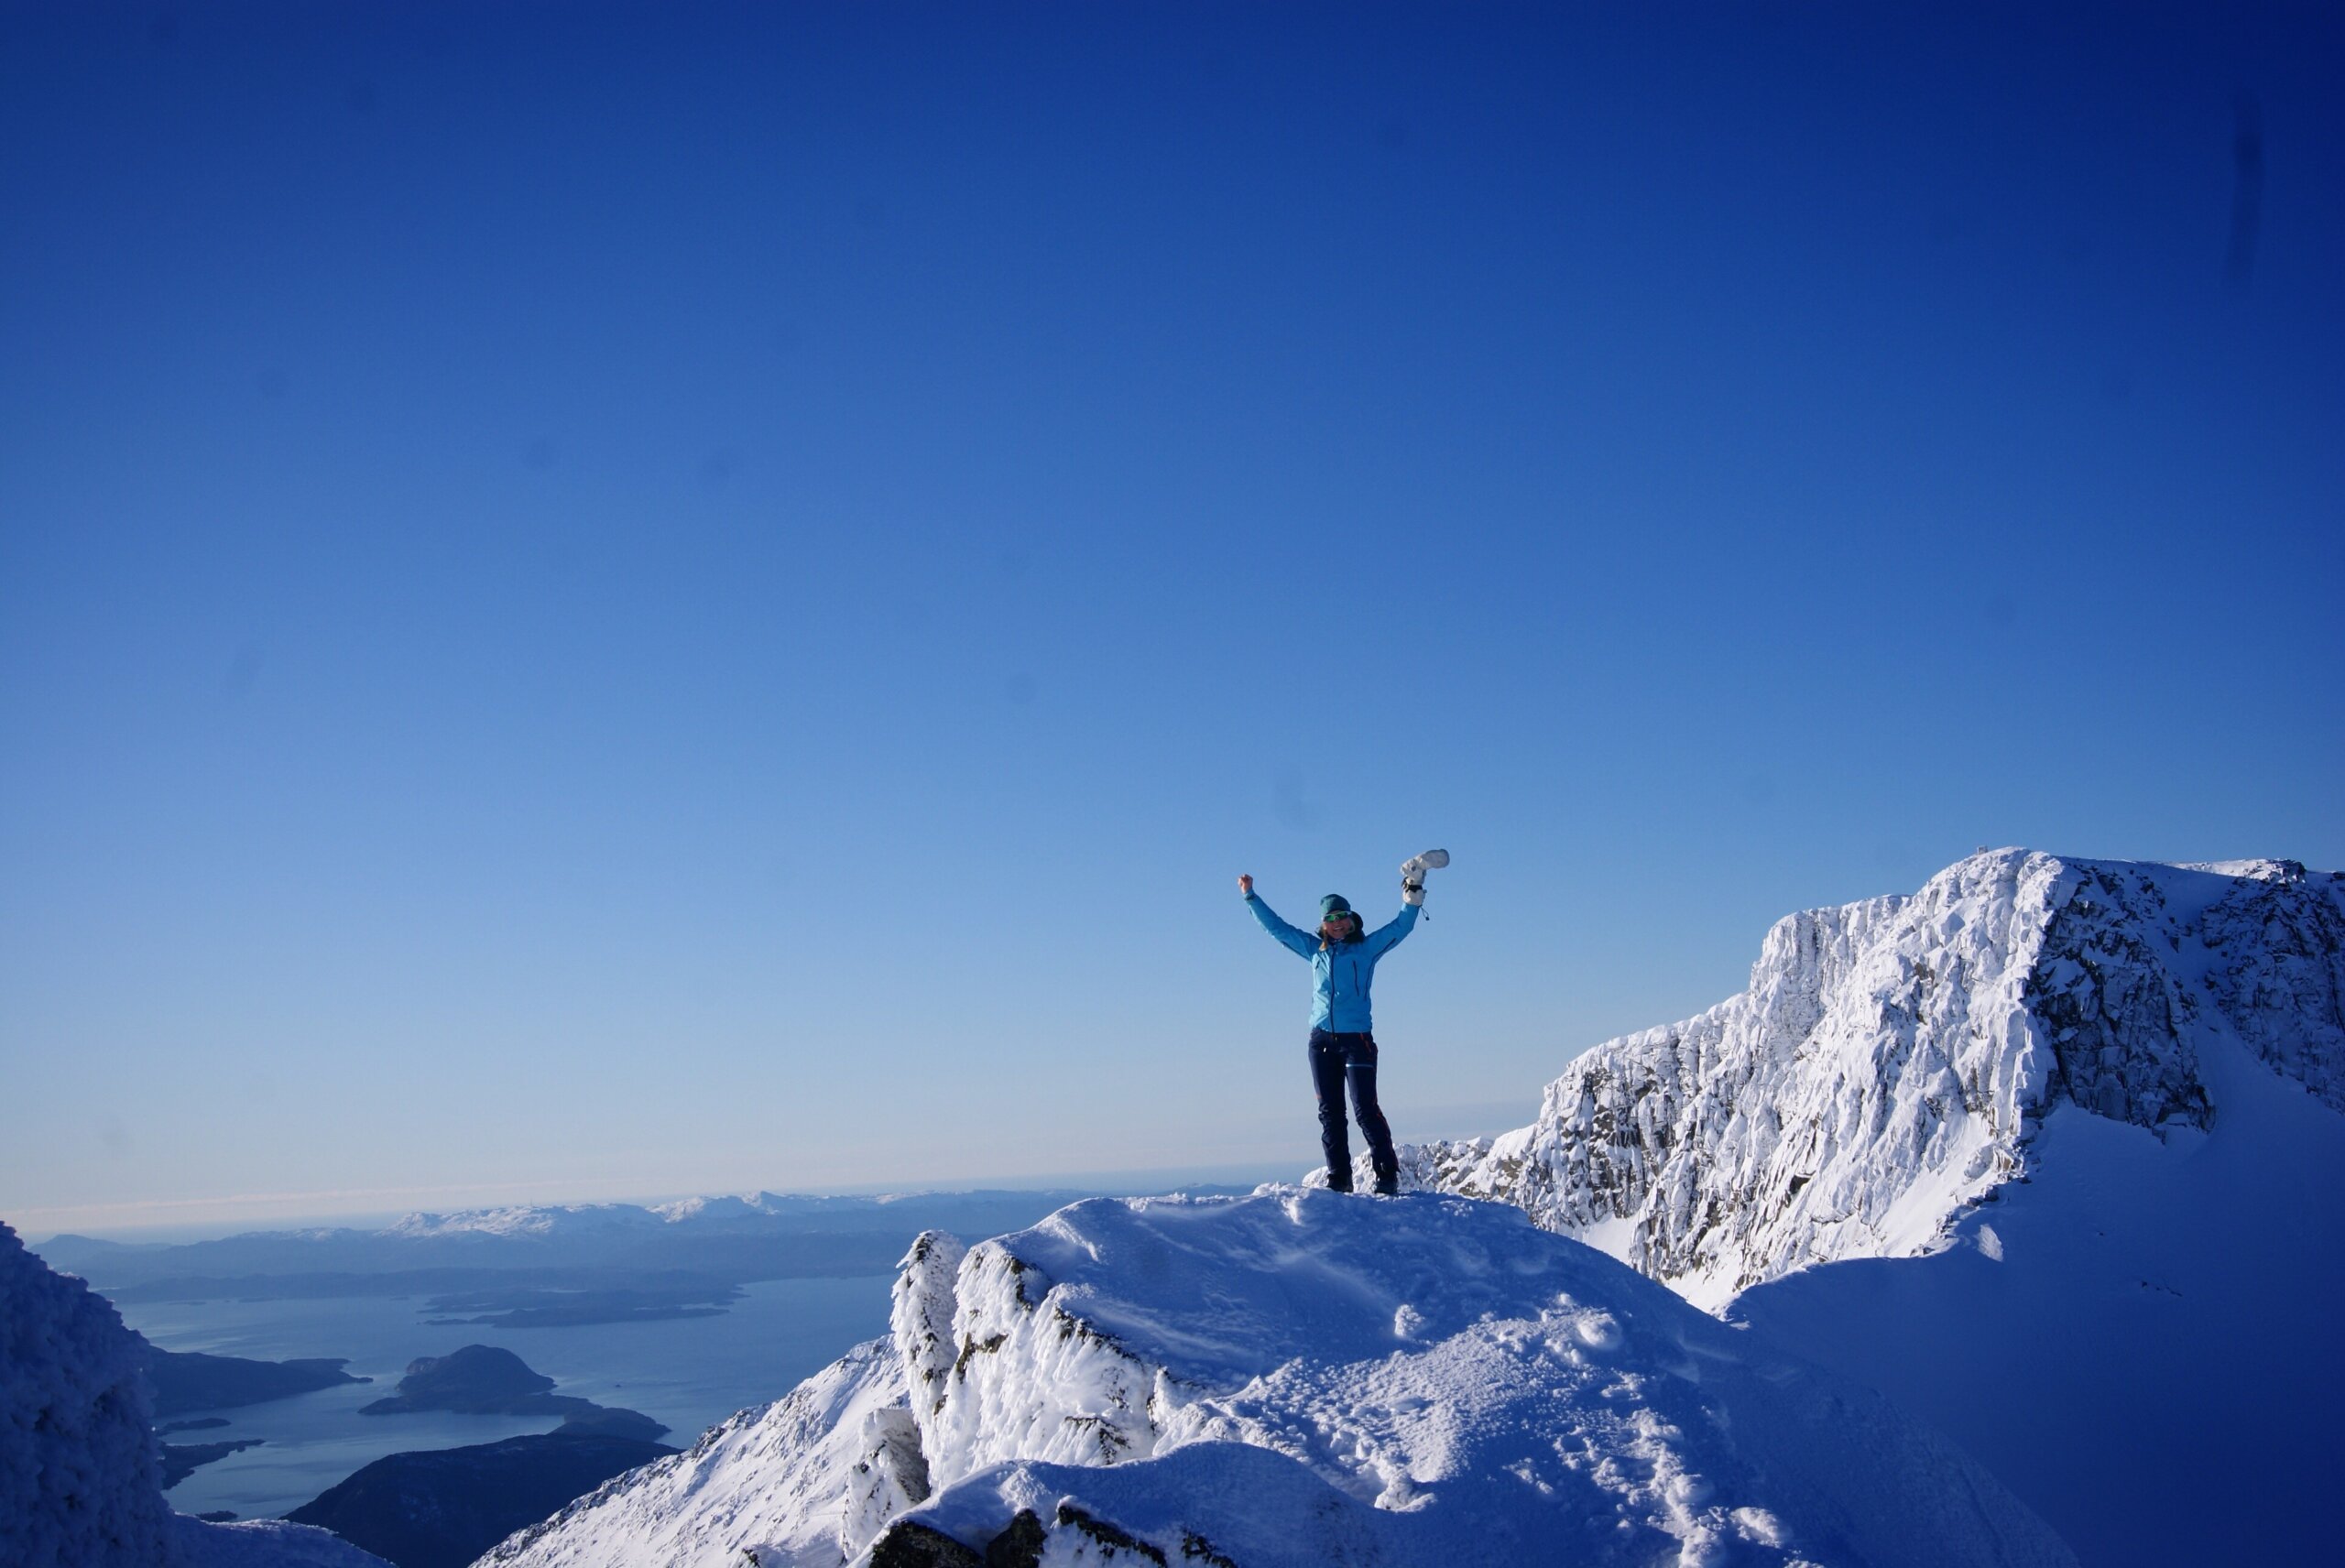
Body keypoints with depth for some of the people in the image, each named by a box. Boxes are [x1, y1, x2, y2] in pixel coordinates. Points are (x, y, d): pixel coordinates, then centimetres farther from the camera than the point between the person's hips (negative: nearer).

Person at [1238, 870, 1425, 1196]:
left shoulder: (1367, 947, 6)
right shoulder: (1315, 949, 15)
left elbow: (1401, 926, 3)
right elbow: (1276, 927, 22)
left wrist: (1413, 895, -10)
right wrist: (1251, 898, 23)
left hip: (1357, 1038, -4)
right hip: (1321, 1040, 4)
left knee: (1366, 1109, -9)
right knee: (1330, 1113, 4)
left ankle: (1388, 1174, -5)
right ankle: (1339, 1178, 8)